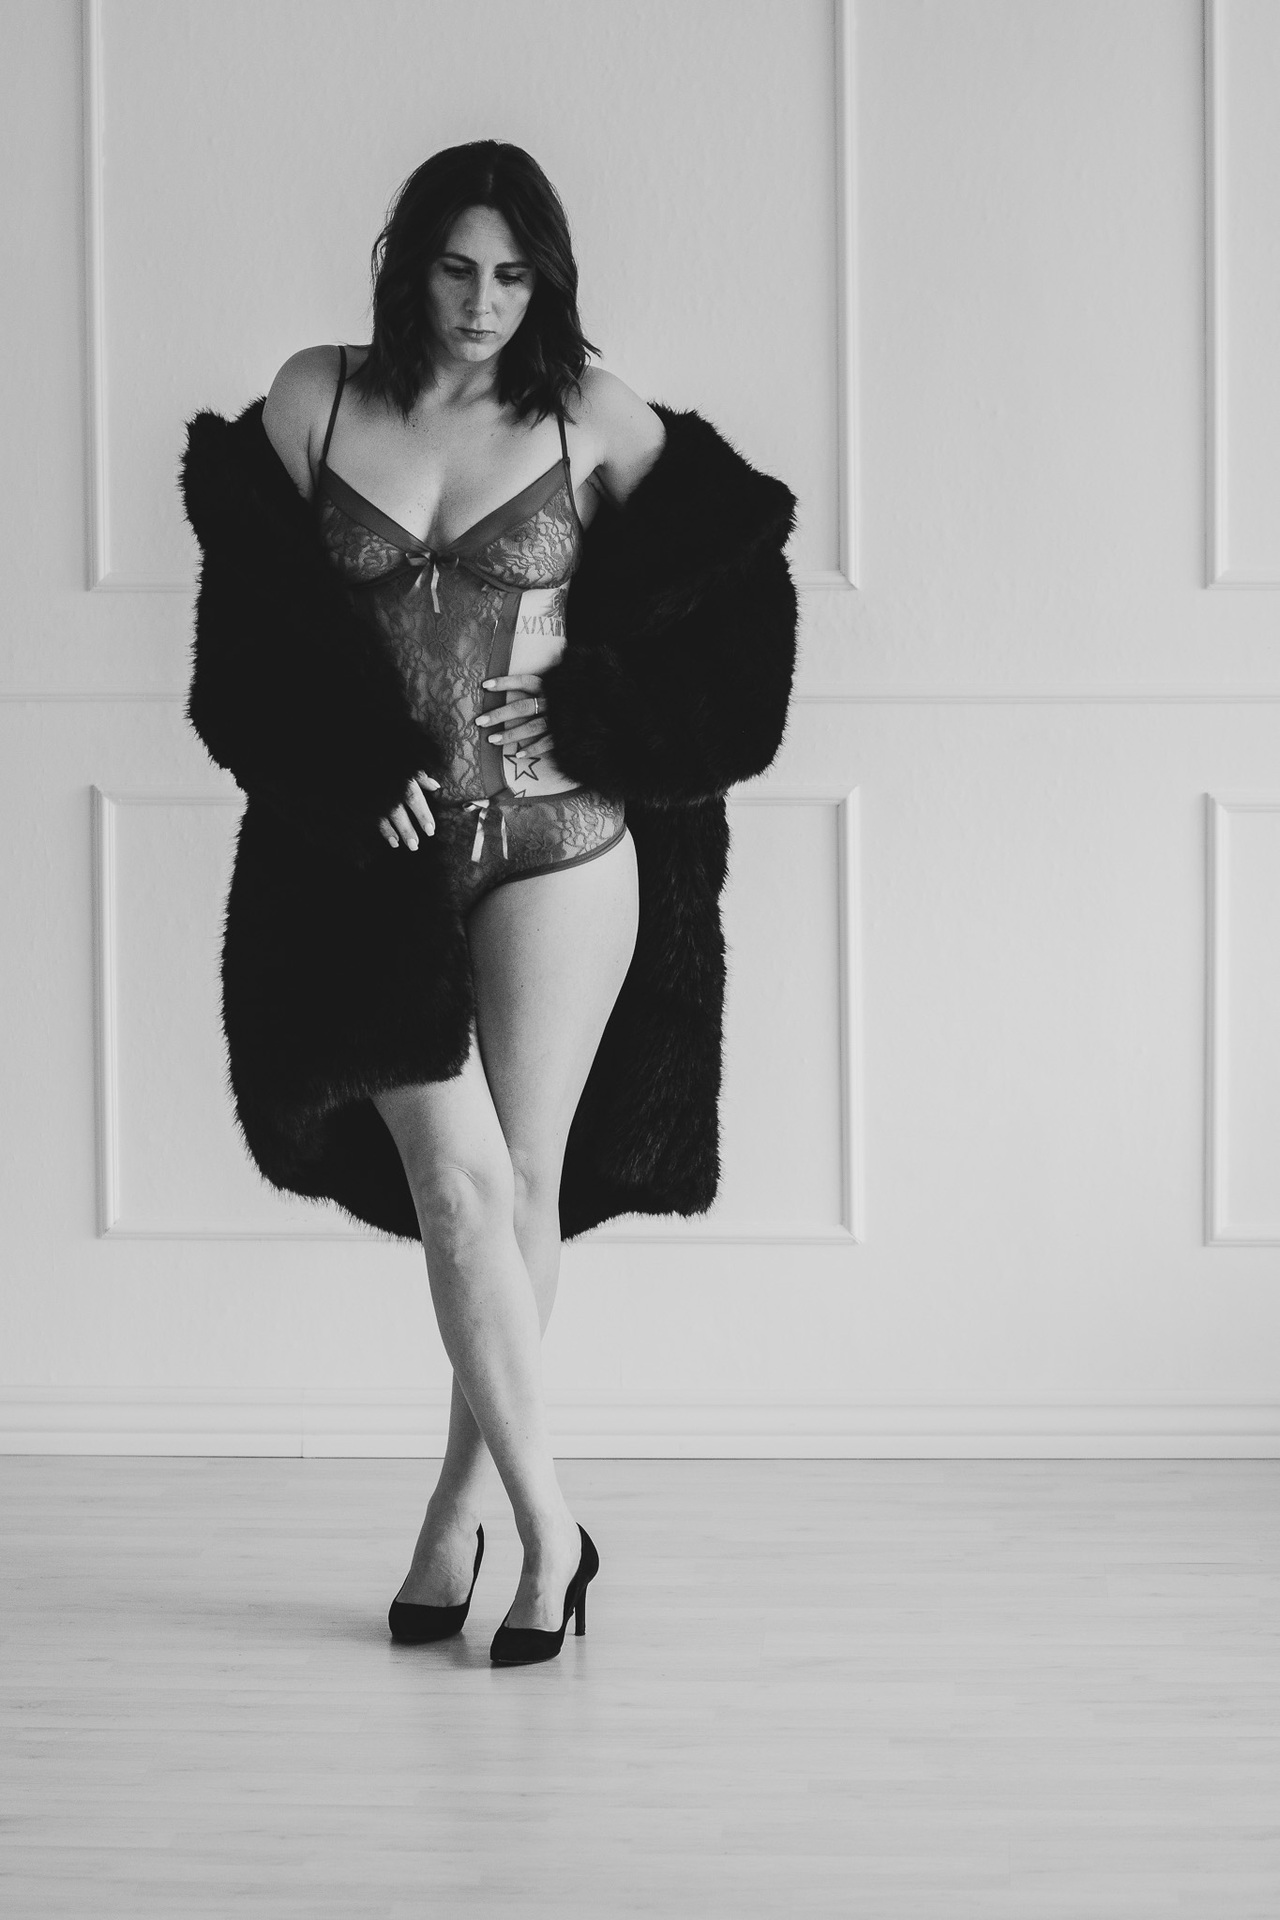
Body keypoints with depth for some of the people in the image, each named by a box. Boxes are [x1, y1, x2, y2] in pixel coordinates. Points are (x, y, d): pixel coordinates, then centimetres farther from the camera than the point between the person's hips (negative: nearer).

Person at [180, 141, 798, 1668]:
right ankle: (546, 1524, 0)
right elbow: (263, 616, 3)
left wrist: (590, 697, -1)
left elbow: (719, 546, 10)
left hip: (559, 842, 0)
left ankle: (459, 1511, 19)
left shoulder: (588, 415, 2)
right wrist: (357, 765, -7)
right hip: (382, 855, 0)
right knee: (458, 1179, -10)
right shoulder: (311, 400, 4)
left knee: (527, 1183, 3)